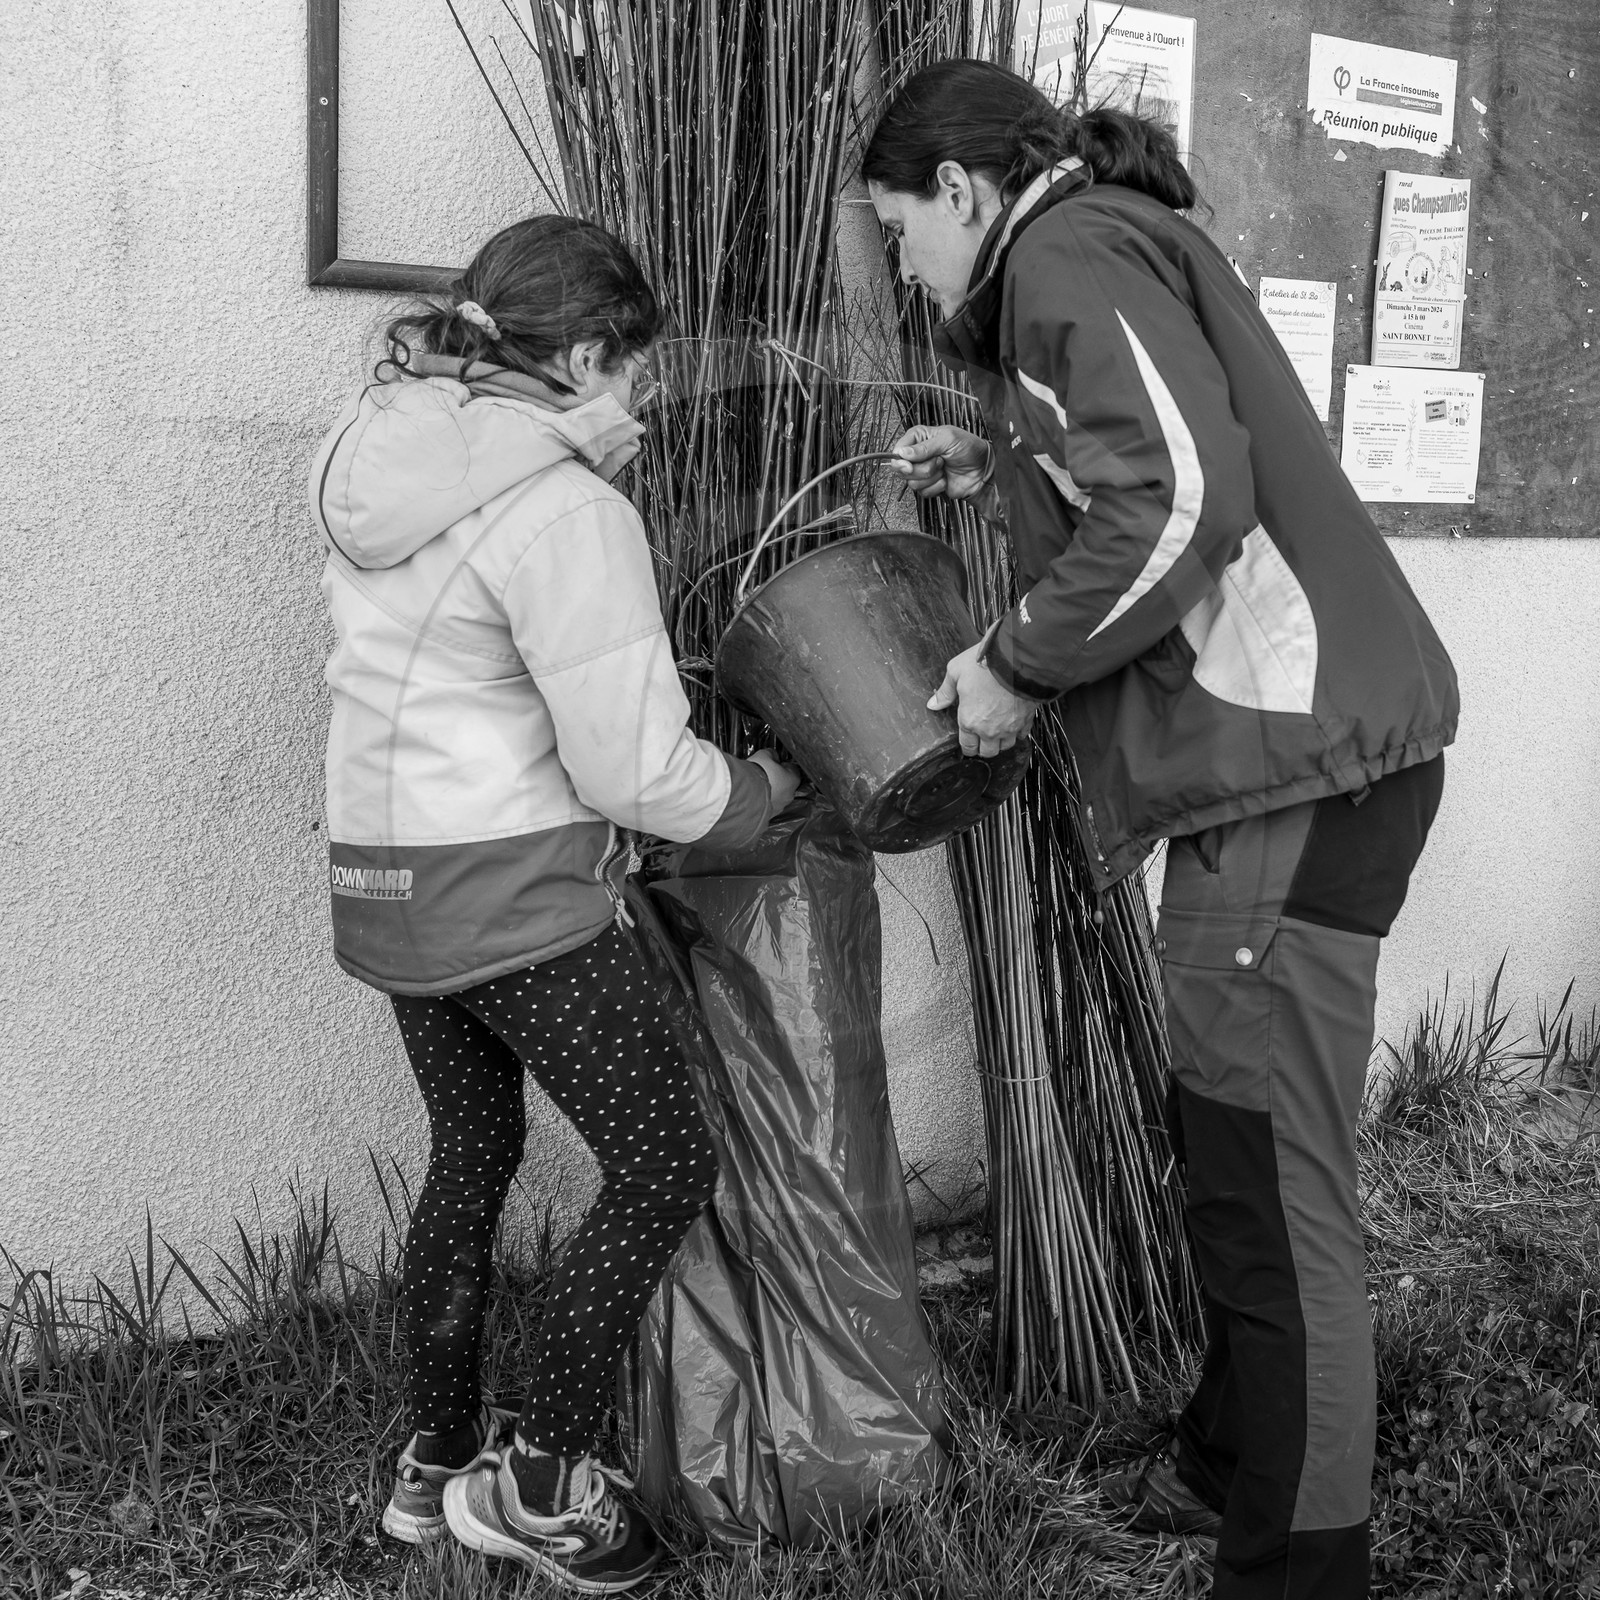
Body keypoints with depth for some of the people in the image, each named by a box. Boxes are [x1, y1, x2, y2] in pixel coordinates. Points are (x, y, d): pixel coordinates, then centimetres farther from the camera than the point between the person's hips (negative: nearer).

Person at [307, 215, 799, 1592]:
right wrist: (768, 789, 0)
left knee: (472, 1154, 22)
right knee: (665, 1168, 5)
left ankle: (435, 1463, 34)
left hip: (382, 879, 9)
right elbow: (636, 773, -17)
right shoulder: (564, 510, -18)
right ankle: (537, 1486, 15)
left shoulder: (379, 454, 7)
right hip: (517, 895, -9)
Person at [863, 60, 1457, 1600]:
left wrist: (1018, 662, -10)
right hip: (1304, 741, 10)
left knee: (1272, 1186, -4)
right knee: (1224, 1141, 19)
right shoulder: (1124, 245, 23)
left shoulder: (1069, 250, -7)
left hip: (1290, 758, -10)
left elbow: (1180, 499, -20)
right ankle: (1227, 1462, 35)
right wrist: (1004, 472, 19)